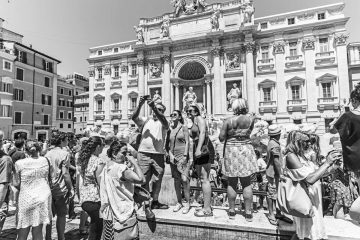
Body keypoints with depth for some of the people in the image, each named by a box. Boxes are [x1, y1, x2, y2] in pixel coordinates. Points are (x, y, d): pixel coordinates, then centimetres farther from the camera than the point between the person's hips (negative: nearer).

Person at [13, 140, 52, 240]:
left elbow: (16, 184, -3)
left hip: (26, 199, -2)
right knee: (38, 231, 13)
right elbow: (50, 177, 7)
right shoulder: (45, 160, -3)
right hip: (43, 197, 2)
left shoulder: (19, 163, -9)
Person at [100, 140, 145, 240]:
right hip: (124, 214, -9)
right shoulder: (121, 168, -23)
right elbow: (141, 179, -31)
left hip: (110, 213, 9)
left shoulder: (107, 167, 5)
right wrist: (134, 163, -23)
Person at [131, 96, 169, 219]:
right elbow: (134, 117, -7)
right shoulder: (145, 121, 9)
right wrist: (140, 105, -21)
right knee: (145, 180, -1)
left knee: (158, 179, 11)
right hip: (144, 154, -1)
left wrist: (153, 107, -28)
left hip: (159, 155, 1)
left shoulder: (163, 123, 7)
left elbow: (163, 120, -17)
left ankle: (155, 202, 30)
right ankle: (146, 206, 7)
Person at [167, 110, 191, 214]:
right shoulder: (170, 129, 11)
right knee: (176, 180, 7)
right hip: (173, 156, 4)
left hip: (183, 155, -4)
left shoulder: (184, 127, 0)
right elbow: (168, 144, 11)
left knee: (184, 179, -11)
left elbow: (187, 142, -4)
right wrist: (170, 154, -3)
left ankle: (187, 203, 2)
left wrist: (185, 156, -12)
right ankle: (179, 202, 18)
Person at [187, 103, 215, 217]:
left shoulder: (199, 118, -1)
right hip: (197, 152, 10)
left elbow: (202, 133, -17)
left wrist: (198, 149, -28)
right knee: (203, 179, 11)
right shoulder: (193, 124, 25)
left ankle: (207, 209, -5)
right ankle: (207, 206, 20)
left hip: (204, 149, -10)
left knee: (204, 179, -10)